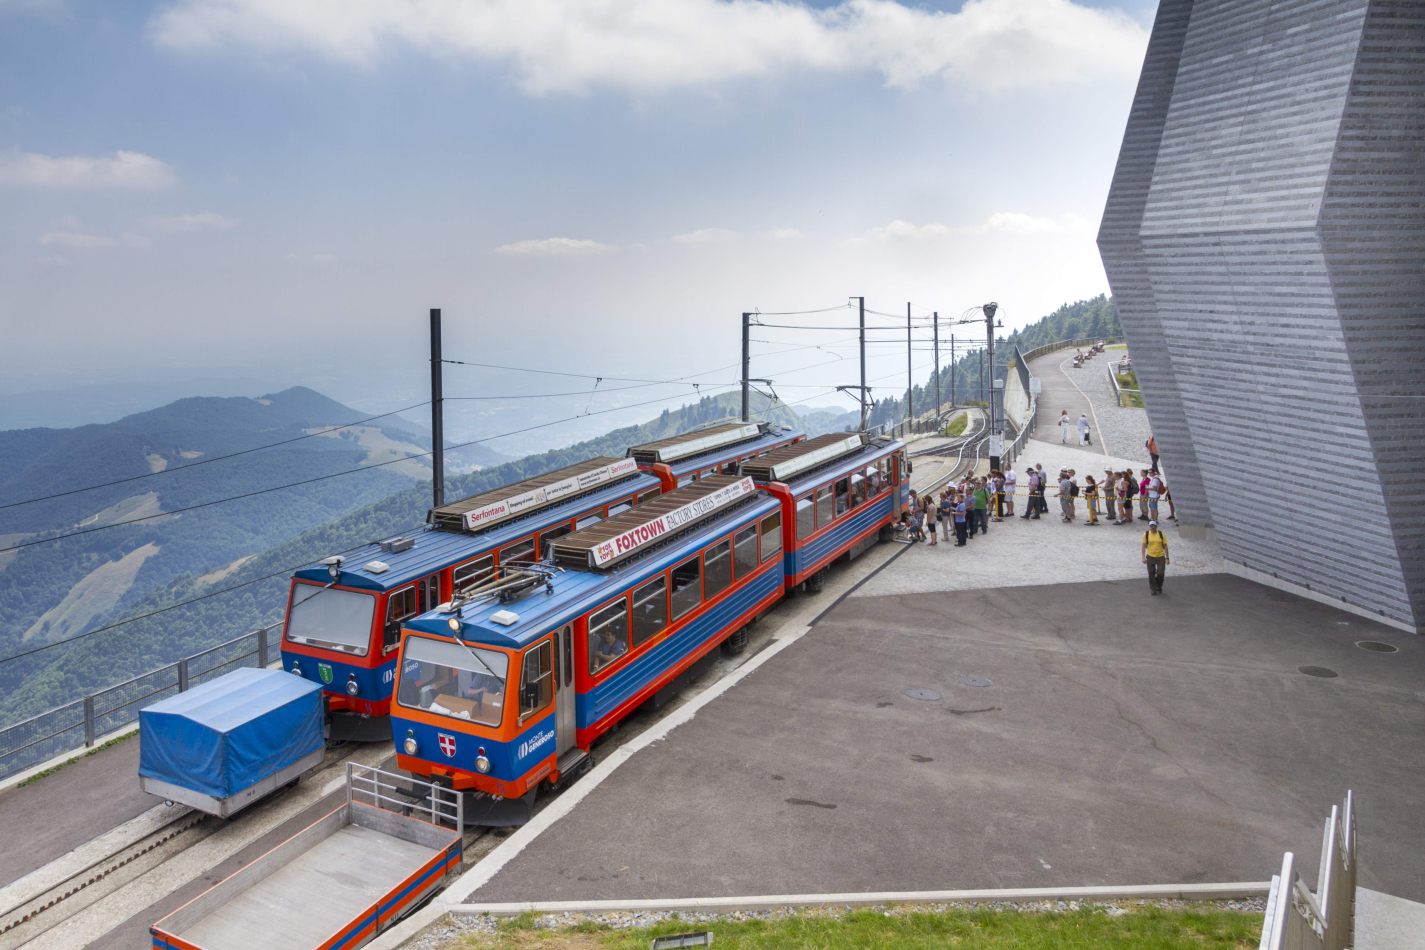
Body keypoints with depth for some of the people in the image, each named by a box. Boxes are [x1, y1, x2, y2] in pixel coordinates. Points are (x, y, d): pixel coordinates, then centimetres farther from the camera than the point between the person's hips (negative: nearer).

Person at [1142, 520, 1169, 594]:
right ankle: (1153, 589, 18)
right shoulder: (1146, 534, -4)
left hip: (1160, 557, 0)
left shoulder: (1161, 534, -4)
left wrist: (1167, 558, -2)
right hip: (1150, 557, 0)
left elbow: (1165, 546, 0)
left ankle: (1159, 587, 25)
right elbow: (1144, 546, -2)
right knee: (1151, 574, 4)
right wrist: (1143, 557, -9)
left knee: (1161, 573, -1)